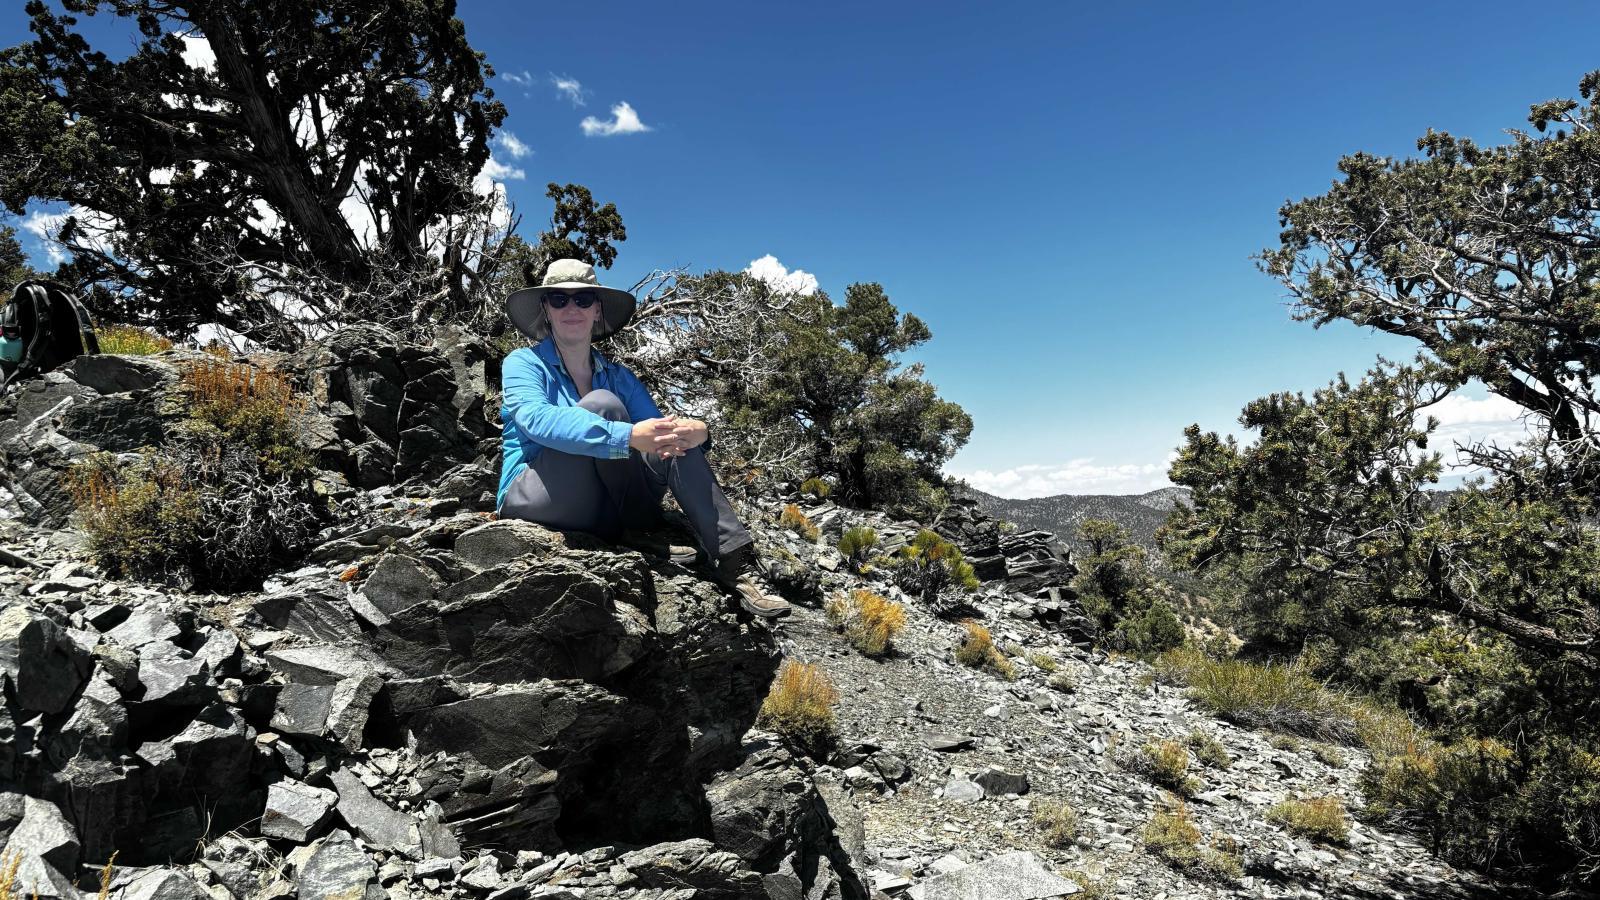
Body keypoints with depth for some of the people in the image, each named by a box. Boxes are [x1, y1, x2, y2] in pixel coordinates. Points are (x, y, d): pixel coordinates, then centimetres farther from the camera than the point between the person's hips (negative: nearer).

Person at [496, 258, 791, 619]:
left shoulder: (618, 376, 14)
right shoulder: (523, 362, 0)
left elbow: (660, 429, 2)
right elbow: (537, 420, -22)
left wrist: (696, 431, -25)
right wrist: (629, 435, -37)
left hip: (602, 516, 5)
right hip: (534, 500, -4)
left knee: (674, 441, -17)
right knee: (602, 404, -22)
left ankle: (734, 562, -26)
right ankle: (647, 526, -15)